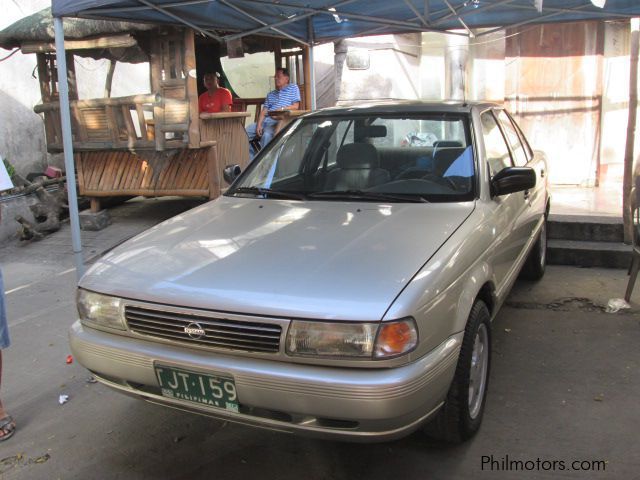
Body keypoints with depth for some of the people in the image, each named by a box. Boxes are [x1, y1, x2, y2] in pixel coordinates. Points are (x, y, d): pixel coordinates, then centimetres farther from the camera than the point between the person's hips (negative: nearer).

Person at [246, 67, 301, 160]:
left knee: (266, 135, -37)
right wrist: (258, 124, -4)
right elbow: (264, 111, 15)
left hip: (279, 121, -6)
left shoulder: (293, 88, 13)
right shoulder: (270, 94, 28)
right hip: (265, 120, 7)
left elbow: (296, 106, 1)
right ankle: (251, 160, -8)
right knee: (245, 132, -13)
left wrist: (281, 109, -16)